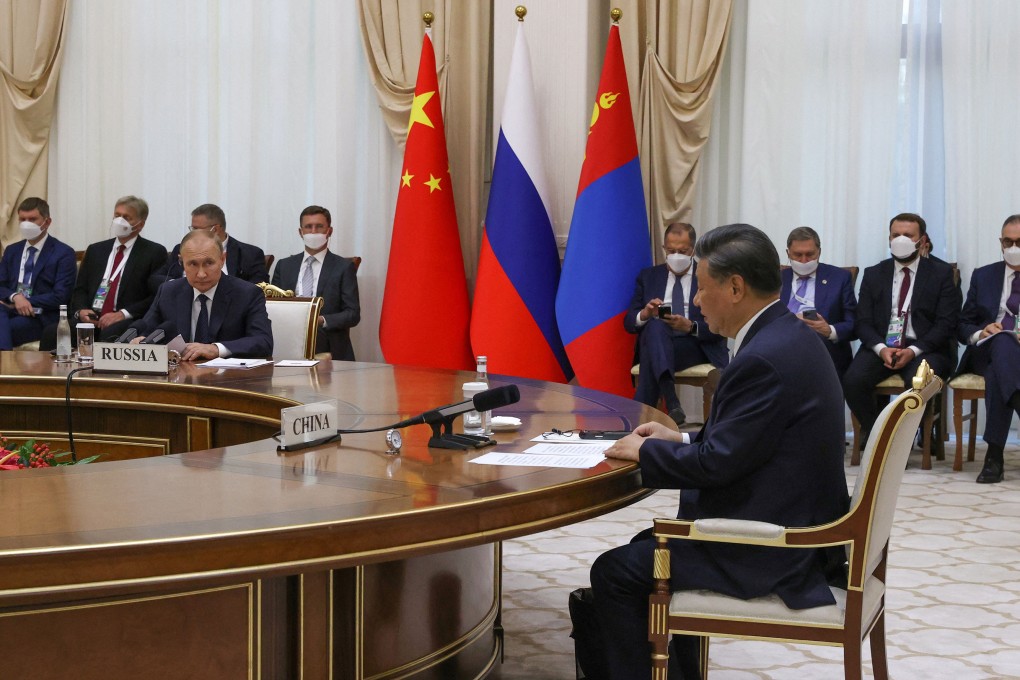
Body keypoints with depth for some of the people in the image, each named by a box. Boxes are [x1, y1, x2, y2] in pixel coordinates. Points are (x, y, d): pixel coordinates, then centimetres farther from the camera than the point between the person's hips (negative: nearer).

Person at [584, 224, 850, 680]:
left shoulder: (764, 359, -24)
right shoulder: (789, 336, 7)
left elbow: (716, 463, -22)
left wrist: (645, 451, -6)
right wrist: (681, 439, 12)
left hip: (774, 553, -10)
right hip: (796, 526, 10)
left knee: (614, 573, -3)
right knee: (648, 544, 23)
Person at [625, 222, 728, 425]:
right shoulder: (648, 277, 17)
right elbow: (629, 322, 11)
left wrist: (690, 326, -20)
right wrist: (645, 314, -13)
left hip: (697, 347, -2)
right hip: (654, 342, 2)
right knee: (655, 325, -36)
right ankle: (671, 403, -50)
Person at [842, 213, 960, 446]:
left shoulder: (941, 273, 6)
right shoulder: (874, 275, 14)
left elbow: (947, 322, -2)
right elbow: (863, 322, 7)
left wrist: (913, 351, -16)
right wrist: (881, 348, -15)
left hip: (924, 348, -2)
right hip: (881, 345, 2)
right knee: (852, 380, -28)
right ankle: (874, 432, -2)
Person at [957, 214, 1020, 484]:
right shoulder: (983, 276, 19)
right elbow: (963, 326, 17)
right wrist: (980, 333, -9)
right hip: (986, 353, 1)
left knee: (997, 374, -41)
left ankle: (995, 454, -47)